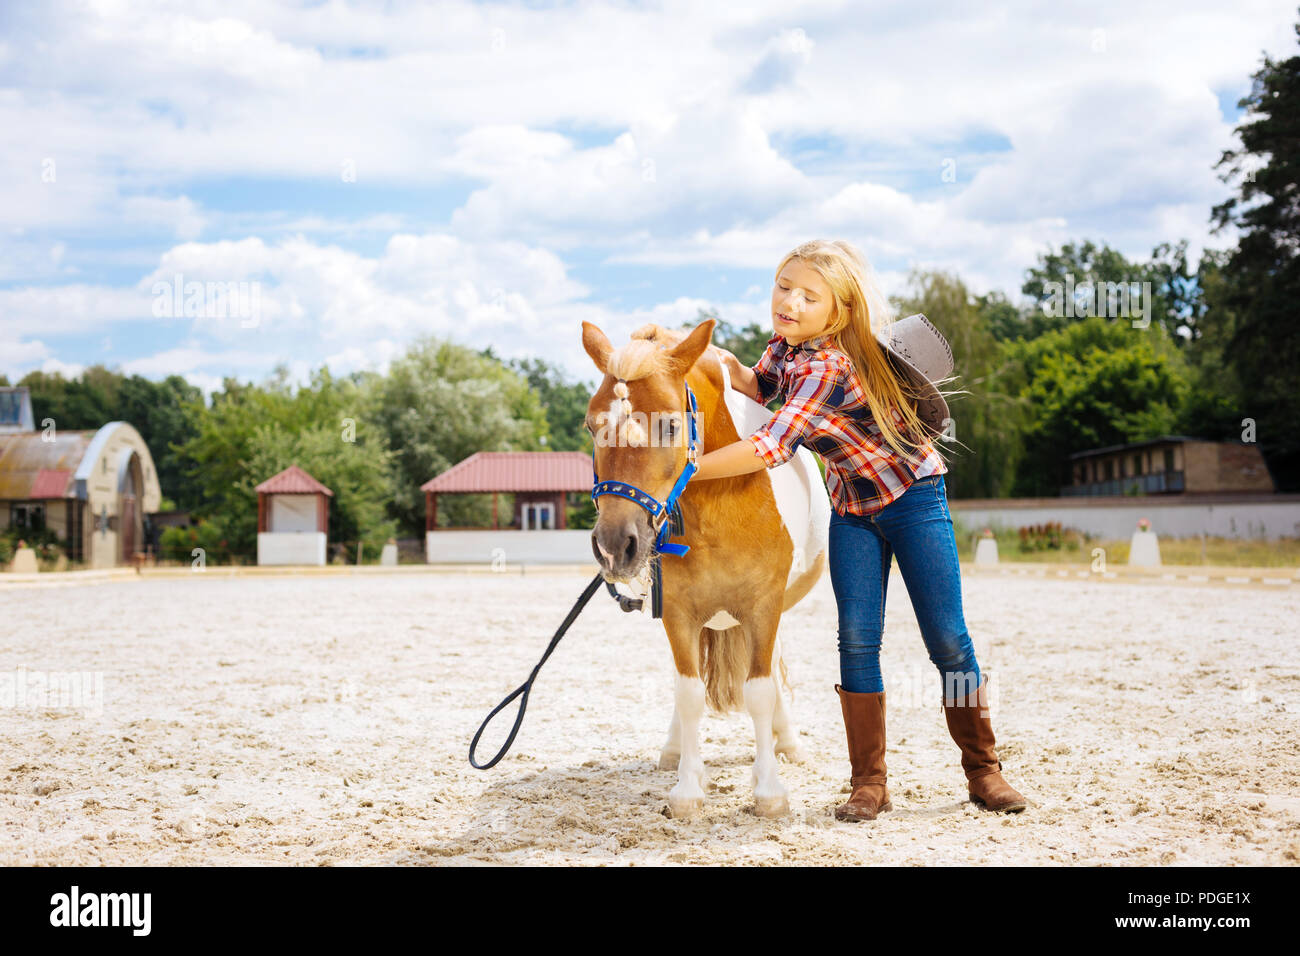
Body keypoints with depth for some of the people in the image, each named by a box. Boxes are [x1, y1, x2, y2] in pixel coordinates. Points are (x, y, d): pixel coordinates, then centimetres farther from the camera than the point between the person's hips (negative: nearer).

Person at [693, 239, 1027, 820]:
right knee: (857, 638, -4)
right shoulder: (784, 347, -4)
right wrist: (728, 365, -3)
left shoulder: (830, 365, -29)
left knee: (947, 640, -2)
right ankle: (869, 783, 4)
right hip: (852, 507, 6)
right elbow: (764, 387, 19)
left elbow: (773, 448, -34)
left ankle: (983, 770, 15)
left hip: (913, 496, -6)